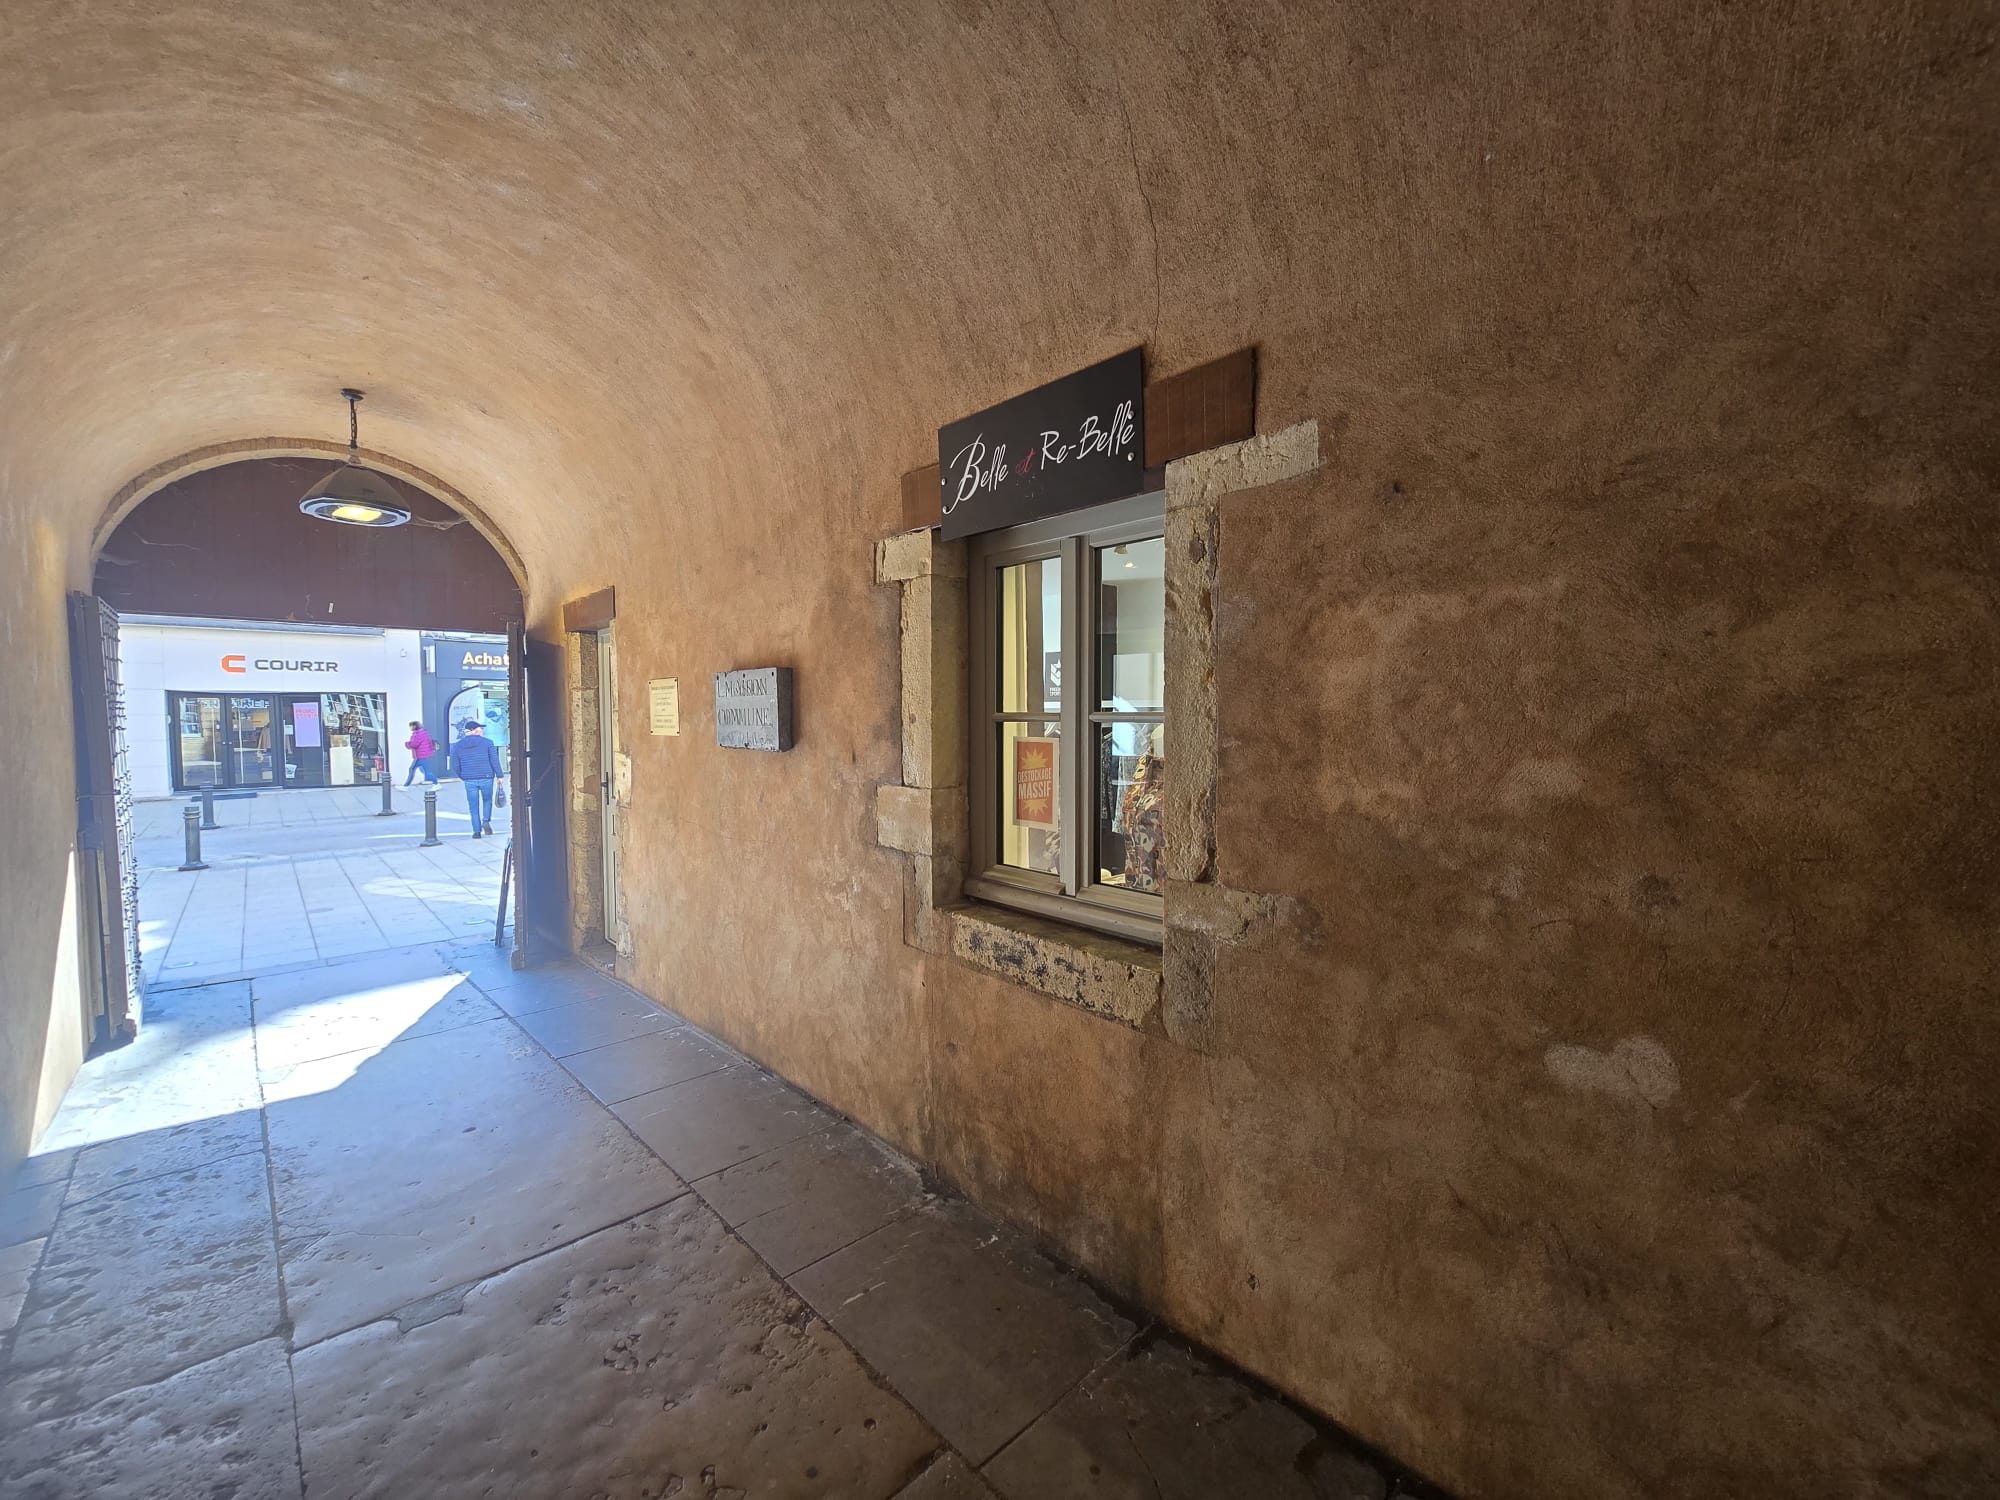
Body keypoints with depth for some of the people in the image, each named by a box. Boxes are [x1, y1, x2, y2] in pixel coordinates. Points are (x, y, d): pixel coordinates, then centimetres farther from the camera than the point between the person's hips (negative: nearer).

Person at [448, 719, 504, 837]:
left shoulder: (457, 746, 5)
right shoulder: (487, 743, -4)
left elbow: (455, 767, 6)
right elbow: (495, 761, -6)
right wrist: (499, 776, 1)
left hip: (469, 780, 2)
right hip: (486, 778, -2)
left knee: (474, 806, 9)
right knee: (487, 800, 20)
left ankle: (477, 831, 9)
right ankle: (486, 821, -1)